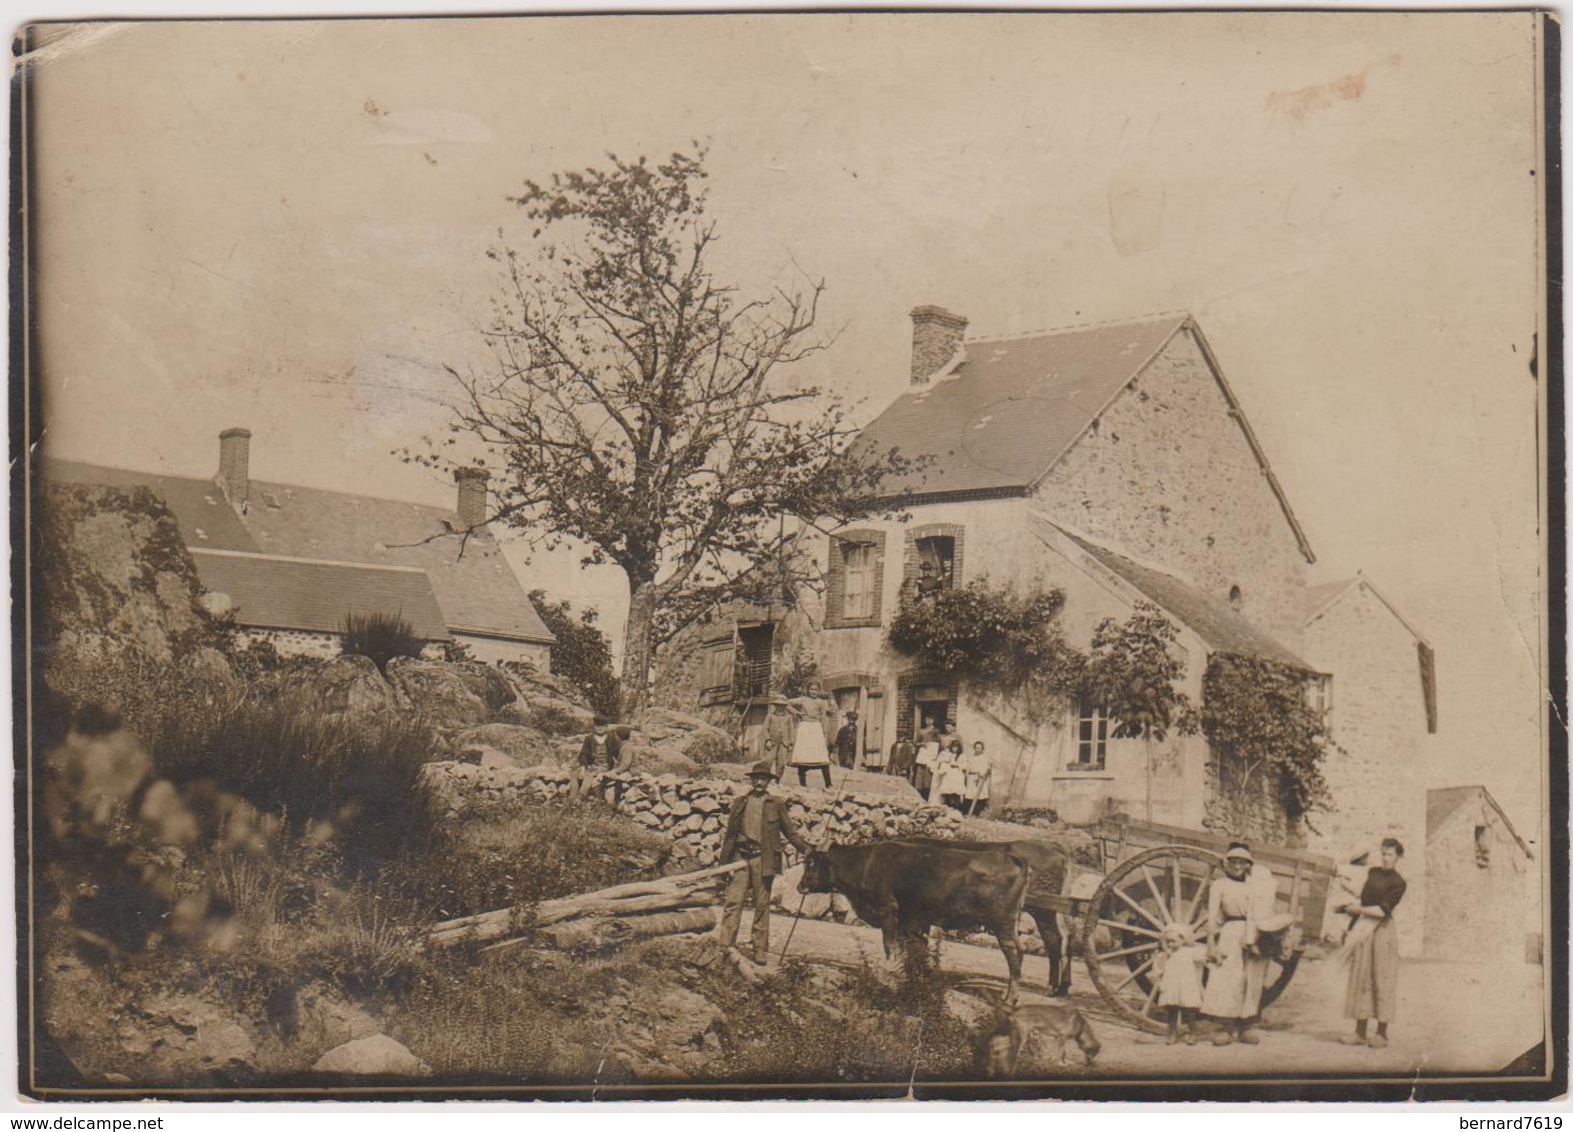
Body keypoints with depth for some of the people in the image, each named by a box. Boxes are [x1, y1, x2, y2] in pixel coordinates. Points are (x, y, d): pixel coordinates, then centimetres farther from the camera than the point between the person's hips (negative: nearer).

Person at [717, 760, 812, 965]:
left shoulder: (776, 805, 7)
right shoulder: (740, 803, 11)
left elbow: (790, 832, 9)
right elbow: (730, 835, 14)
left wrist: (807, 850, -3)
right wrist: (724, 863, 12)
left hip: (763, 860, -1)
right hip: (740, 857, 1)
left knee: (762, 906, 4)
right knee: (733, 901, -7)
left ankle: (760, 950, 10)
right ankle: (726, 947, -6)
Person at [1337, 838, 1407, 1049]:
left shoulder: (1398, 883, -6)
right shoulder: (1373, 873, 13)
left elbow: (1382, 910, -13)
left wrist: (1358, 909, -12)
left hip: (1382, 930, -6)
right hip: (1363, 928, 6)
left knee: (1381, 979, -4)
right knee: (1361, 978, 5)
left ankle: (1382, 1033, 3)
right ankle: (1360, 1031, 9)